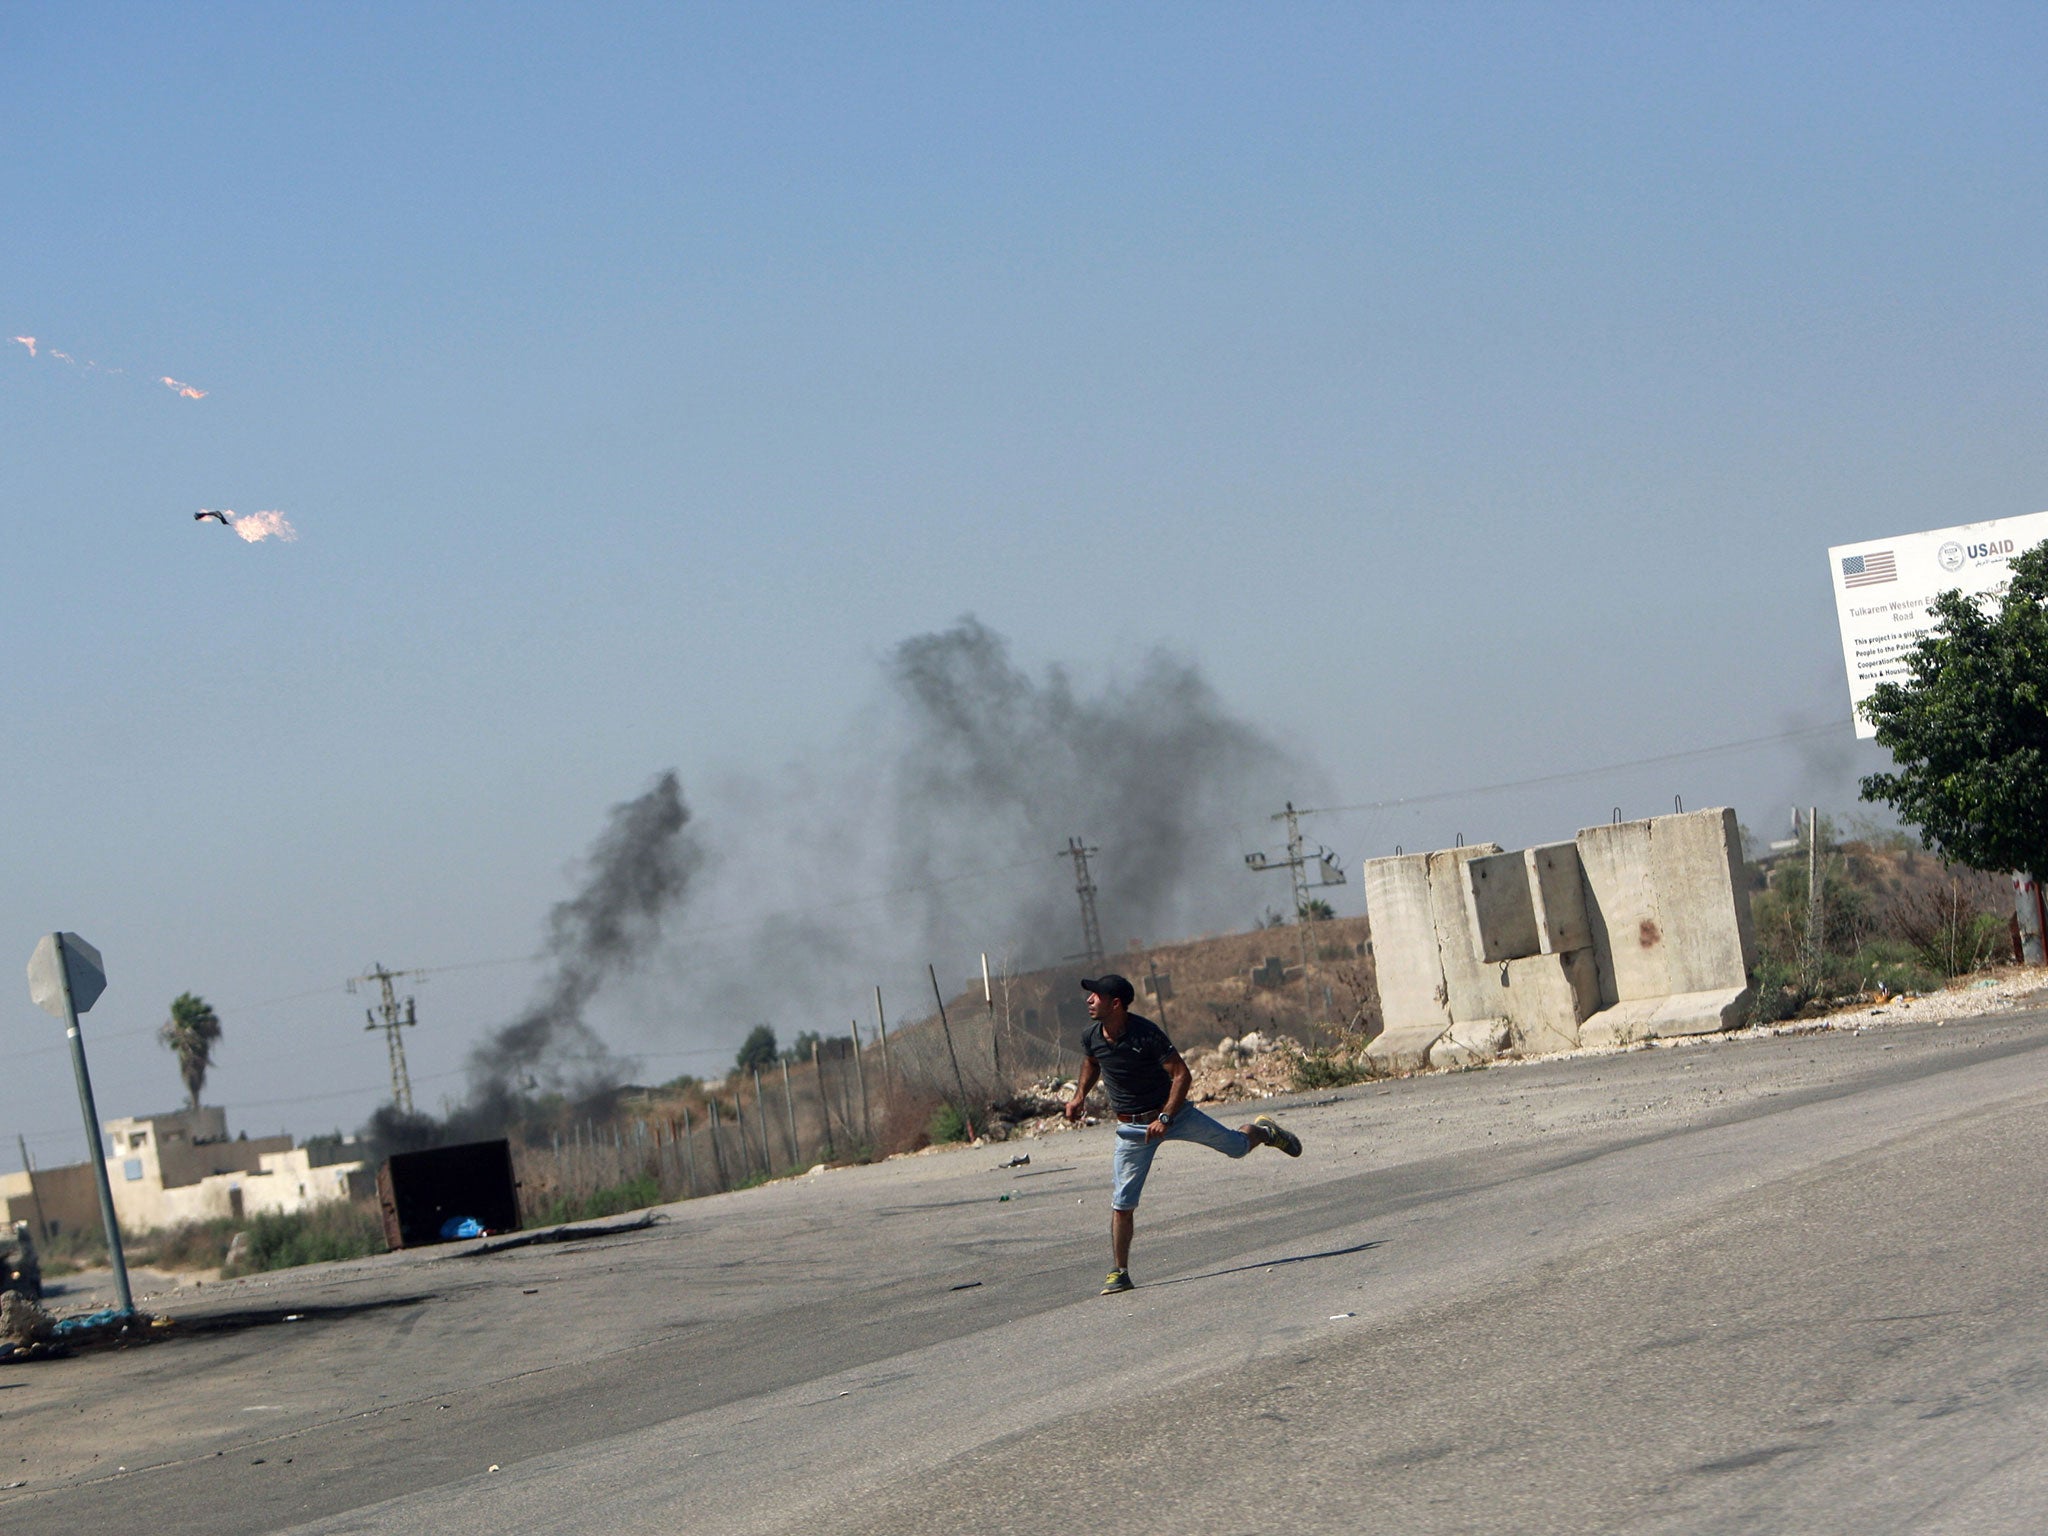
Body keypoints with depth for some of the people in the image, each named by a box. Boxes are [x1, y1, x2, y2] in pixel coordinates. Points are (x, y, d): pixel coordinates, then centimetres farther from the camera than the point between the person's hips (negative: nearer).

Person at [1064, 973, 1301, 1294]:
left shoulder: (1146, 1033, -24)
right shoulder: (1092, 1038, -8)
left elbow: (1182, 1074, -21)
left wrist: (1165, 1118, -28)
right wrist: (1080, 1094, 5)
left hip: (1172, 1112, -3)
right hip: (1132, 1128, 3)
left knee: (1237, 1146, 10)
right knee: (1122, 1203, -6)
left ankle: (1264, 1131, 46)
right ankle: (1119, 1273, 2)